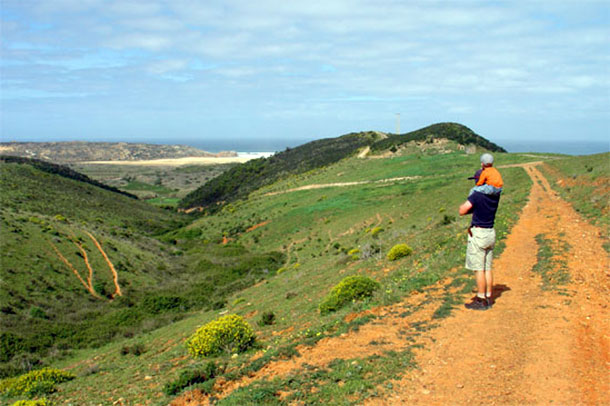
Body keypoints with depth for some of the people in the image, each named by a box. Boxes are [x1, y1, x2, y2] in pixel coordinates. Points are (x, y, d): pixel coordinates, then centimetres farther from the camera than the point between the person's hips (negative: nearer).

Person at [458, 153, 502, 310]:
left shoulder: (477, 195, -18)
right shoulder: (495, 194, 4)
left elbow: (462, 211, -17)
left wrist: (465, 203, 2)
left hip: (478, 233, -7)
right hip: (491, 232, 7)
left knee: (479, 268, -1)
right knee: (487, 268, 13)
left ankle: (481, 300, 4)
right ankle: (488, 297, 20)